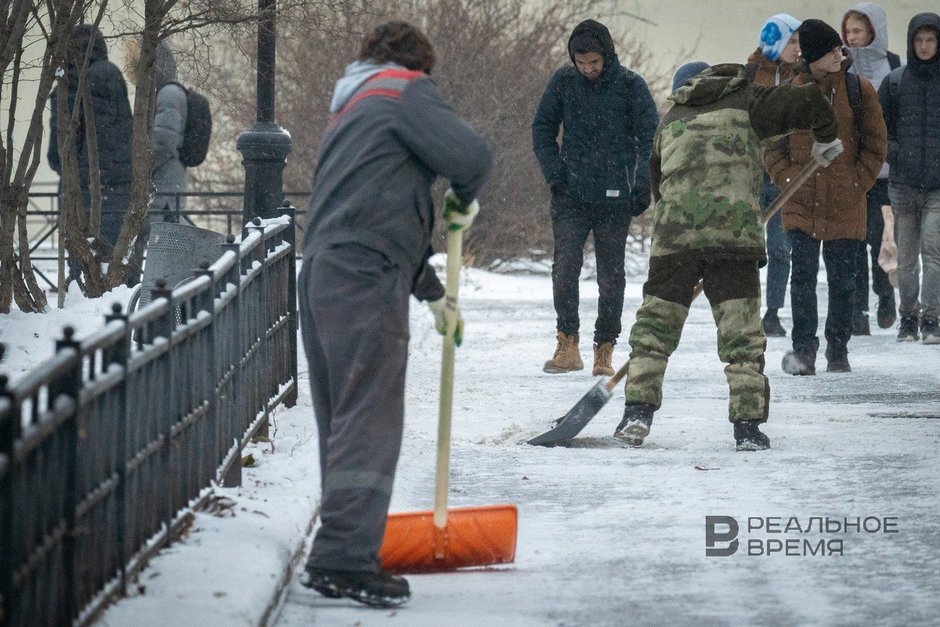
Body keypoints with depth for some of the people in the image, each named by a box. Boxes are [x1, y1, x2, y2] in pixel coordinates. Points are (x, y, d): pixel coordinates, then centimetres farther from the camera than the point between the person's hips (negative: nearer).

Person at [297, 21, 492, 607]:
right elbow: (471, 153, -12)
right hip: (366, 279, -9)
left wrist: (433, 292, 35)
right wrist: (465, 201, 10)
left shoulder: (348, 112, 31)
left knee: (343, 422, 12)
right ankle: (343, 559, -18)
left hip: (322, 275, 9)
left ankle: (343, 555, 13)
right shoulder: (407, 91, 3)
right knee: (370, 422, -12)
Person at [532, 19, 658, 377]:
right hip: (571, 196, 1)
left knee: (611, 276, 4)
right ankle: (567, 344, -2)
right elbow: (542, 129, 12)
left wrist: (643, 186, -8)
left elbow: (651, 136, 0)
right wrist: (554, 173, 0)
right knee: (564, 268, -12)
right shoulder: (563, 83, 2)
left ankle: (604, 351, 14)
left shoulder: (630, 86, -3)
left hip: (614, 199, -1)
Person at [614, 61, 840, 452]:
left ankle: (638, 411, 4)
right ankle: (748, 426, -2)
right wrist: (826, 140, 25)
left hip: (673, 230, 2)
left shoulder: (669, 123, 27)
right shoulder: (745, 102, 16)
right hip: (735, 227, -2)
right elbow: (808, 103, 6)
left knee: (655, 322, 12)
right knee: (741, 331, 3)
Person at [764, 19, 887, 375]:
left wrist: (857, 183, -3)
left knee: (842, 279, 6)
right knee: (803, 275, -6)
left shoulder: (860, 90, 1)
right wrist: (787, 179, -4)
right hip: (802, 204, 0)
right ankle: (803, 350, 0)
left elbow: (875, 145, 6)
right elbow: (772, 145, 9)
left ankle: (838, 350, 19)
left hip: (846, 207, 0)